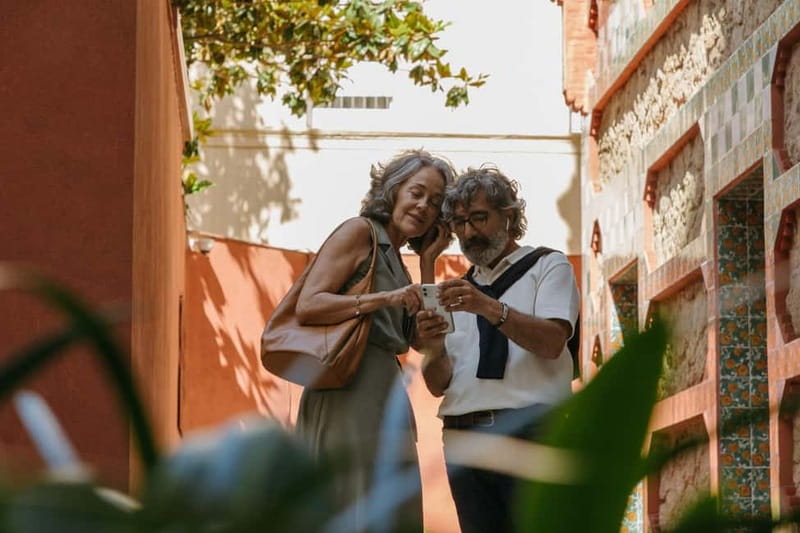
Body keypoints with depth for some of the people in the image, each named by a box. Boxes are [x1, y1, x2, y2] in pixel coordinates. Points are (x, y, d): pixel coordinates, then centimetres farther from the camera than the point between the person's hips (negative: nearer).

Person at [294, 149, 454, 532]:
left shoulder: (396, 262, 23)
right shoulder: (360, 232, 0)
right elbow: (307, 305, -11)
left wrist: (428, 261, 14)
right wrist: (383, 299, -17)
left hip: (383, 397, 9)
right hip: (350, 392, -9)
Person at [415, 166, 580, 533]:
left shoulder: (547, 266, 9)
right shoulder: (459, 290, 22)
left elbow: (552, 342, -9)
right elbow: (439, 385, 15)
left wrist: (489, 308, -21)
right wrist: (434, 349, -7)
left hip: (530, 432, -4)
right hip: (464, 438, 5)